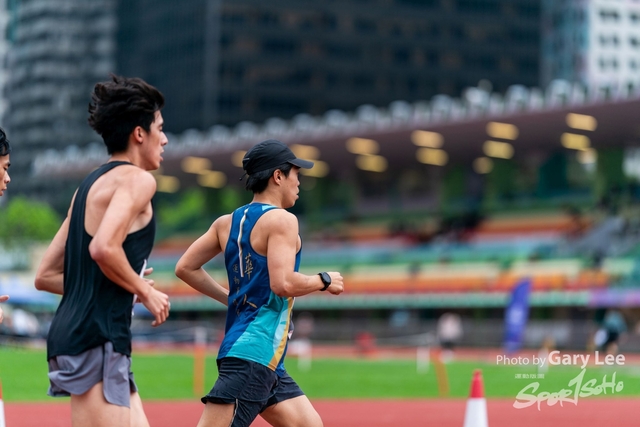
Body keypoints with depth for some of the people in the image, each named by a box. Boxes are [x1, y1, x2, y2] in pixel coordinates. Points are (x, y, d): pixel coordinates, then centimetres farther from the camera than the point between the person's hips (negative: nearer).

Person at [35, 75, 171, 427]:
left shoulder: (91, 184, 21)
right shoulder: (136, 179, -6)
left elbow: (45, 276, 20)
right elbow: (103, 248, -24)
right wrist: (146, 292, -9)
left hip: (70, 331, 10)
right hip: (97, 336, -10)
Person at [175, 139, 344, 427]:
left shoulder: (226, 223, 13)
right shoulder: (282, 220, -10)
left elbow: (186, 268, 14)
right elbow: (283, 283, -21)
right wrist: (324, 281, -4)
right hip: (254, 352, -10)